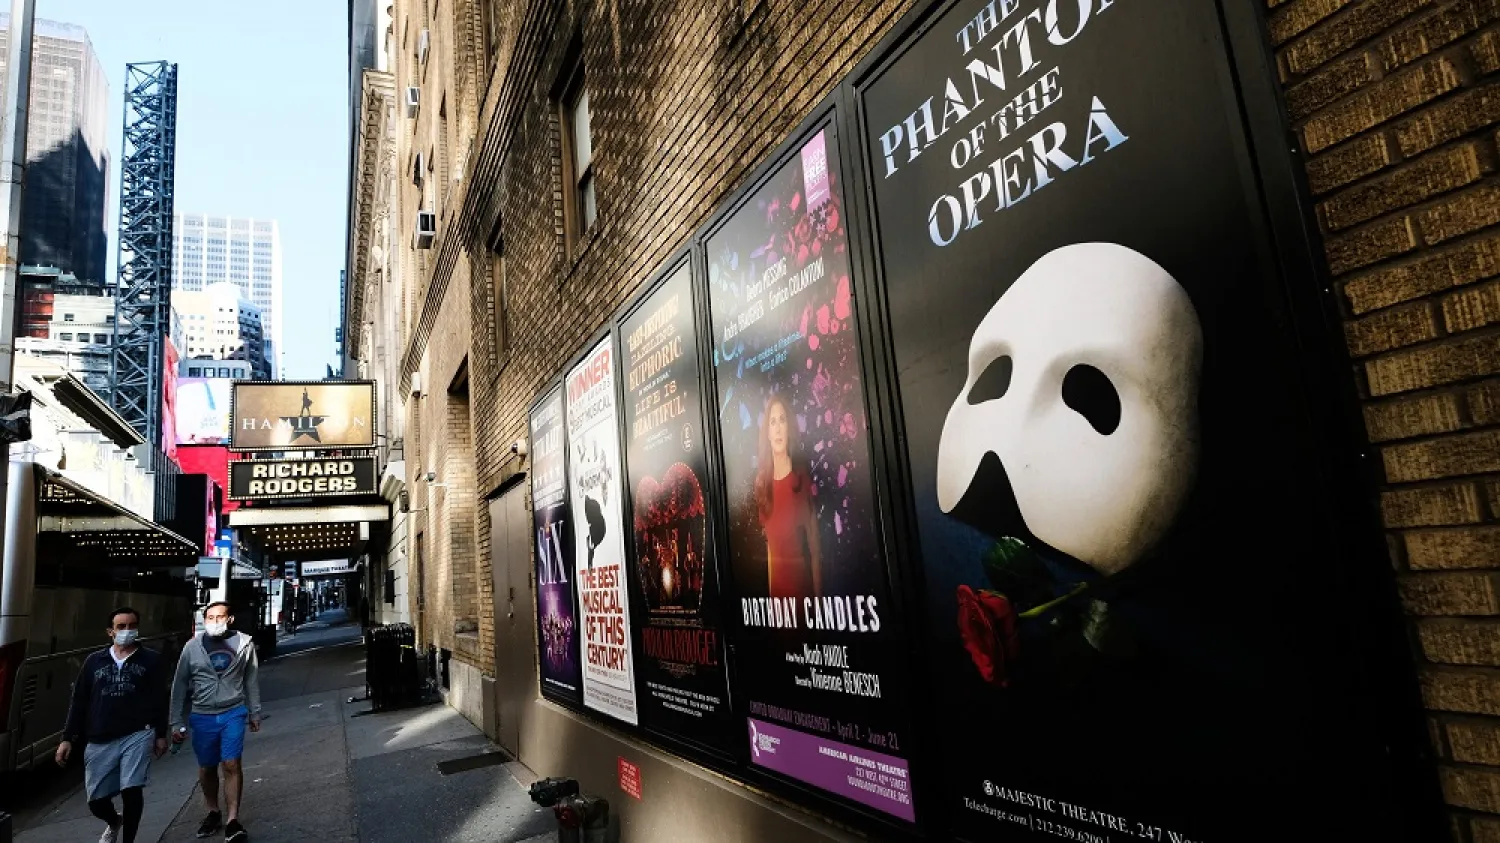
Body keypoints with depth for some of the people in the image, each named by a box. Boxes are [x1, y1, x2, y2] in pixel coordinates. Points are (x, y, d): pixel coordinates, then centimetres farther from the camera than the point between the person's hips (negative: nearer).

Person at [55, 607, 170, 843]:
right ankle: (114, 822, 43)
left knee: (131, 790, -12)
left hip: (138, 735, -3)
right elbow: (78, 702, 11)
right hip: (99, 741, 3)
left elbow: (159, 700, 2)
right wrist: (67, 738, 5)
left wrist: (161, 734, -2)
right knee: (96, 800, 9)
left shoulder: (151, 660, 3)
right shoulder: (94, 661, 10)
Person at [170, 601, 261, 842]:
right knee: (207, 768, 15)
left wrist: (255, 713, 11)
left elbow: (251, 680, 7)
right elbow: (180, 685, 3)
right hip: (203, 716, 2)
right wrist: (176, 722, 3)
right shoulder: (192, 647, -4)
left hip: (233, 713, -1)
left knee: (231, 765, -7)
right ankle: (213, 813, 35)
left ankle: (232, 822, -1)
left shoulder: (244, 643, -3)